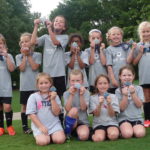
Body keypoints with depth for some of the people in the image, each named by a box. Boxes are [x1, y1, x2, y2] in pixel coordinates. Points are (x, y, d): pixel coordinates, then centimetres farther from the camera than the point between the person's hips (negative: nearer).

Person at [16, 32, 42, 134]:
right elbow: (22, 68, -9)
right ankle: (25, 126, 16)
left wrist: (29, 55, -8)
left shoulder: (37, 55, 1)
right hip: (24, 86, 2)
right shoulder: (19, 56, 6)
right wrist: (24, 55, -8)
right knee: (24, 105, 8)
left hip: (36, 85, -1)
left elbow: (34, 67, -12)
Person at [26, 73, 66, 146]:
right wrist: (41, 127, -12)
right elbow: (31, 114, -4)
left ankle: (51, 136, 10)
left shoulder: (54, 96, 7)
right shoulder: (33, 97, 1)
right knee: (43, 141, -26)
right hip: (39, 126, -1)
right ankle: (40, 135, 7)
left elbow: (56, 113, -2)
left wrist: (52, 99, -10)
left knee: (60, 140, -22)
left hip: (54, 124, 2)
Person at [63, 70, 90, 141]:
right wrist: (71, 95, -19)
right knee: (74, 110, -33)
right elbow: (67, 109, -12)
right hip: (71, 122, 1)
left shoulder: (86, 93, 1)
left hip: (83, 121, 0)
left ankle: (78, 131, 6)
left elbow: (83, 108, -11)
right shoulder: (66, 93, 1)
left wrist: (81, 95, -21)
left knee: (83, 136, -32)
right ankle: (67, 132, -12)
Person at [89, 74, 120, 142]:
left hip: (111, 122, 1)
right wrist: (100, 104, -21)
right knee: (98, 138, -30)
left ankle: (108, 133, 0)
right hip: (98, 123, 0)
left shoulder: (113, 97, 5)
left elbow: (112, 115, -1)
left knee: (113, 135, -32)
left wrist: (109, 104, -19)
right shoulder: (93, 98, 5)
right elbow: (96, 114, -4)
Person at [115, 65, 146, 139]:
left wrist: (133, 93, -15)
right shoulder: (118, 91, 2)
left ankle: (134, 128, 3)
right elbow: (122, 108, -5)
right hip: (124, 118, -1)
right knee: (127, 134, -28)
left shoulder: (138, 88, 5)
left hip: (137, 118, 1)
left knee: (140, 133, -27)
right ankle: (122, 130, 2)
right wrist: (125, 95, -18)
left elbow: (139, 105, -4)